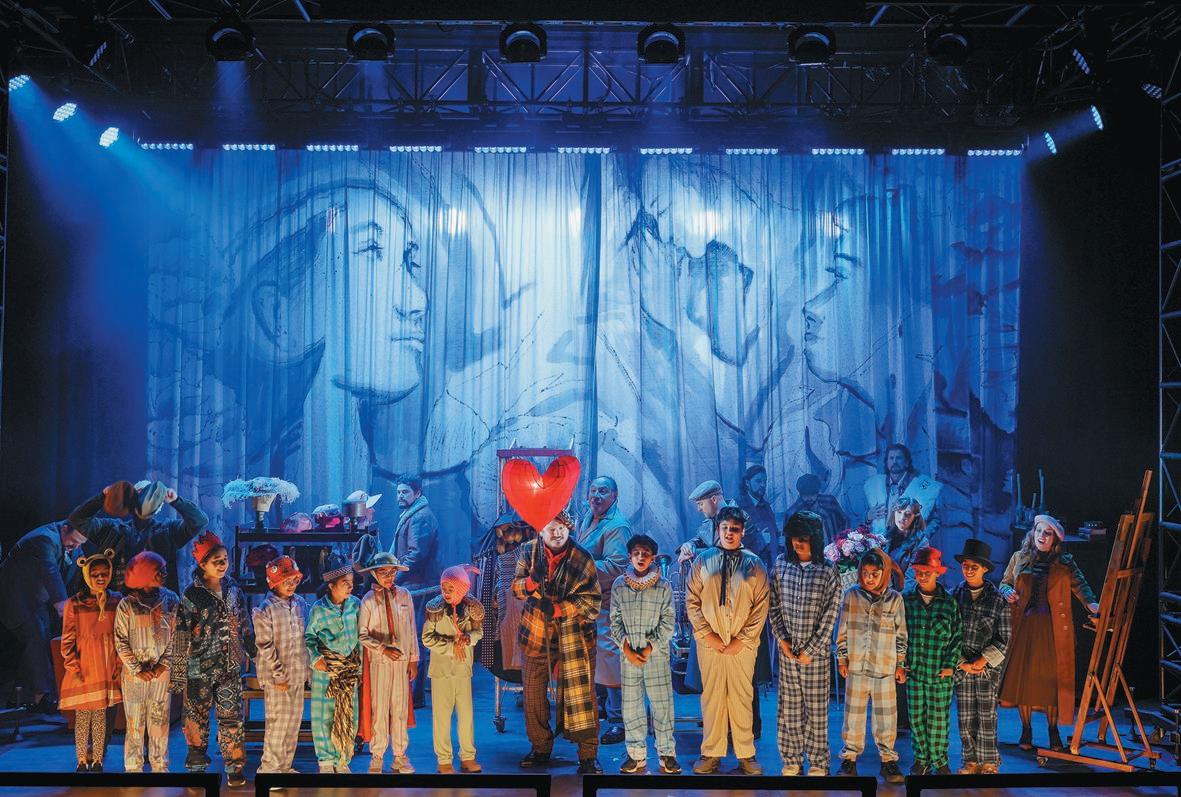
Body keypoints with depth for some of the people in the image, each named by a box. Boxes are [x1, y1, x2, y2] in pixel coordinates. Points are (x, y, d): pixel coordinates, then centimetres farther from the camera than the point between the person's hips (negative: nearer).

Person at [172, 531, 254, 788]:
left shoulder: (233, 589, 3)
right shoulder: (192, 595, -11)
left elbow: (244, 624, 13)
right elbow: (181, 635, -11)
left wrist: (251, 651, 15)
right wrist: (179, 673, -11)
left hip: (230, 666, 3)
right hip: (200, 667, -3)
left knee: (231, 716, 5)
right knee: (197, 715, 11)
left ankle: (235, 767, 14)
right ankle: (197, 764, 27)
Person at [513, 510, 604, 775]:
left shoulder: (582, 559, -7)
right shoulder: (528, 552, 1)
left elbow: (592, 600, -8)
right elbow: (516, 586, 0)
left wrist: (557, 608, -18)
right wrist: (531, 581, -24)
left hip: (572, 635, -3)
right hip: (535, 633, 3)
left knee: (580, 693, -6)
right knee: (533, 693, 11)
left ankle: (589, 755, 4)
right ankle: (540, 748, 29)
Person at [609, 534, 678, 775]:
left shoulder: (663, 587, -2)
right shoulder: (619, 585, 3)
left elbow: (667, 622, -2)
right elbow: (615, 621, 4)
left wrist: (650, 648, -9)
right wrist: (627, 649, -5)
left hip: (656, 654, -2)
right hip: (628, 655, 2)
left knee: (662, 704, 0)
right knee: (631, 705, 6)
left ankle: (667, 754, 11)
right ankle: (637, 755, 16)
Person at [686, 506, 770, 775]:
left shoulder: (755, 565, 3)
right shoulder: (702, 561, 5)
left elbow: (761, 607, 0)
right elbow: (692, 601, 3)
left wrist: (742, 640, -6)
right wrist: (707, 635, -6)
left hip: (742, 645, -1)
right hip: (710, 642, 1)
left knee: (742, 698, 3)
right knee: (711, 696, 5)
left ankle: (746, 754, 13)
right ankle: (711, 753, 14)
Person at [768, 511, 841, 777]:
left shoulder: (828, 571, -8)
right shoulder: (781, 565, 1)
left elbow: (829, 616, -8)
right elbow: (774, 606, 5)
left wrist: (810, 650, -9)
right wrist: (782, 640, -4)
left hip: (816, 651, -3)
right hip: (787, 649, 3)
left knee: (817, 707, 6)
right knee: (789, 705, 9)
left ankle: (818, 762, 18)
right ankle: (792, 759, 22)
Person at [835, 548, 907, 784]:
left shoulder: (895, 599, -1)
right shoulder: (851, 595, -1)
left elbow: (901, 634, 4)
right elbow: (842, 630, 4)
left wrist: (901, 664, 5)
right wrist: (841, 659, 3)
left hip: (885, 668, 0)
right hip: (856, 666, 0)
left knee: (886, 716, 6)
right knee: (854, 714, 7)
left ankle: (888, 760, 19)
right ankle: (850, 757, 18)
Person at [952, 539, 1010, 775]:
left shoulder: (997, 599, -2)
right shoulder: (956, 595, 4)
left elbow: (1004, 639, -2)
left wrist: (984, 660, -10)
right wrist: (962, 663, -4)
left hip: (988, 667, -2)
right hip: (961, 666, 2)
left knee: (986, 718, 2)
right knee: (965, 718, 6)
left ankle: (988, 763, 15)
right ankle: (971, 761, 19)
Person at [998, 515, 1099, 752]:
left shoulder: (1065, 562, 7)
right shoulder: (1019, 558, 10)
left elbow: (1080, 585, -6)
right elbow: (1004, 583, 16)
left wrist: (1090, 603, -26)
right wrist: (1007, 592, -7)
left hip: (1053, 628, -1)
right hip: (1024, 625, 1)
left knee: (1052, 677, -1)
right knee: (1023, 675, 2)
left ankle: (1053, 731, 13)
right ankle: (1026, 730, 14)